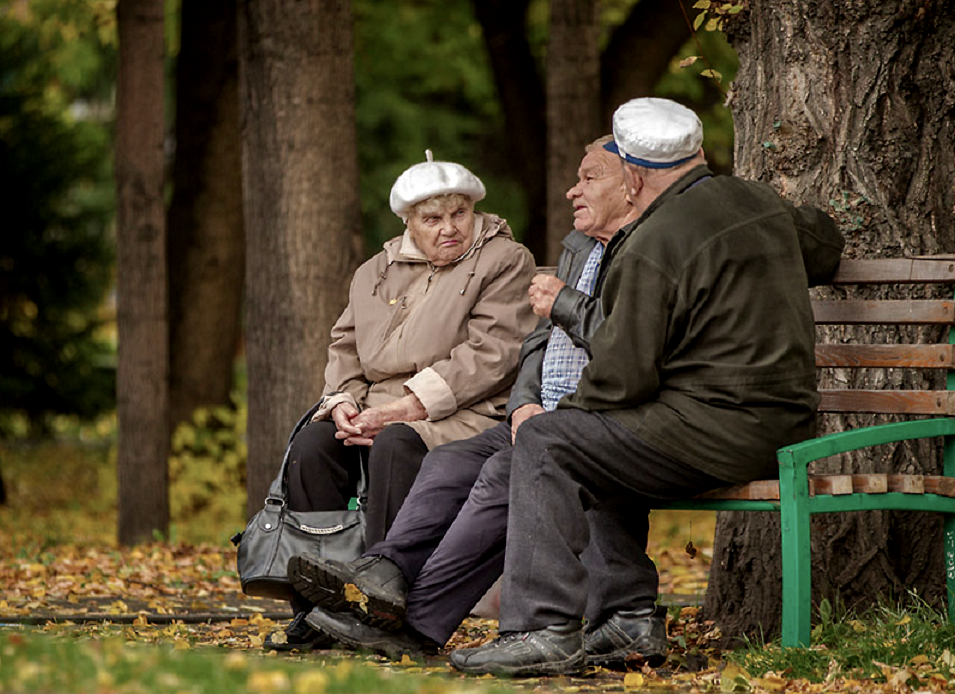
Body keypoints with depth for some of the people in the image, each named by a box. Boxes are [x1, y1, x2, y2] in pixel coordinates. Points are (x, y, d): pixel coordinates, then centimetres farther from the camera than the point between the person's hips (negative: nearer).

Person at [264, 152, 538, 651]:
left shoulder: (505, 262, 1)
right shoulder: (376, 273, 20)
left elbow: (489, 355, -11)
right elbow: (345, 346, 21)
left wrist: (400, 410, -17)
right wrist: (344, 404, -4)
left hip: (465, 416, -6)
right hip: (382, 413, 6)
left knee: (395, 446, -36)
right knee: (311, 446, -21)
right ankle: (313, 614, -19)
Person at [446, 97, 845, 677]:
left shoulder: (650, 249, -16)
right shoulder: (762, 203, 10)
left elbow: (621, 379, -15)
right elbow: (826, 243, 33)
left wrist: (562, 410, 4)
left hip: (717, 432, -10)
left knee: (544, 444, -4)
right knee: (598, 442, 26)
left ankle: (547, 628, -11)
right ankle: (629, 614, 20)